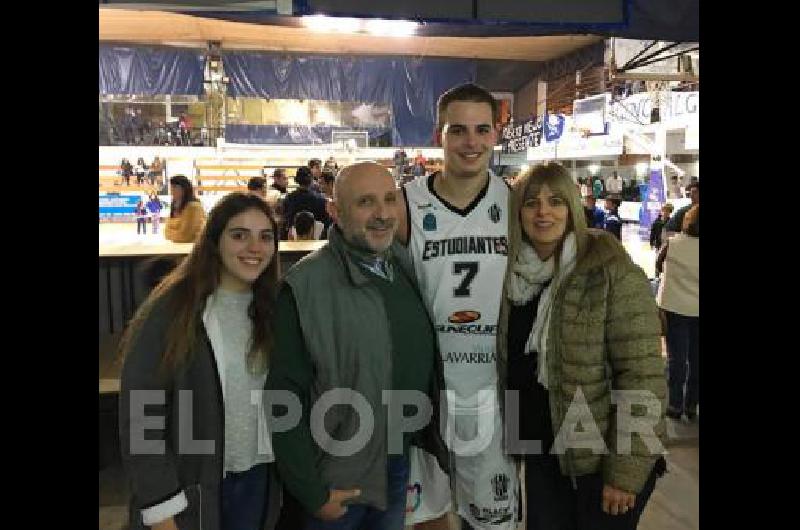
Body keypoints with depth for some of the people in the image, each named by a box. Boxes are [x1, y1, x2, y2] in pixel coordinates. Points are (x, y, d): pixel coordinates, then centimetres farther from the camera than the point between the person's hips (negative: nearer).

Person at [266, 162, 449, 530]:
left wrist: (434, 443, 10)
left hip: (402, 468, 6)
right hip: (338, 482, -5)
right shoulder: (304, 287, -20)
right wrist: (312, 492, -14)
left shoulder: (408, 273, 0)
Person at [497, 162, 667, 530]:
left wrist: (625, 470, -18)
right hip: (541, 453, 5)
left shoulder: (614, 274, -17)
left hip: (602, 457, -5)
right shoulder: (514, 274, 0)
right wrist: (512, 433, 11)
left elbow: (642, 377, -18)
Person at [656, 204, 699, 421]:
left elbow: (658, 267, 6)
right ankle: (691, 405, 20)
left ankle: (675, 405, 12)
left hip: (674, 308, -1)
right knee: (696, 359, 12)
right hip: (696, 310, 1)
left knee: (676, 357, 8)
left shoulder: (672, 244, -11)